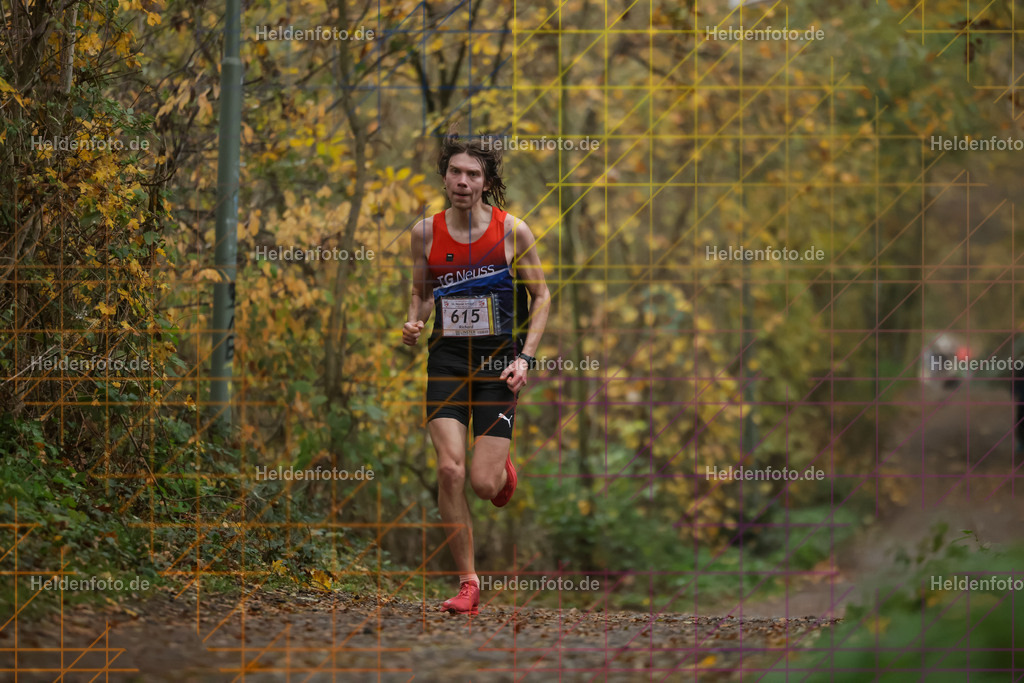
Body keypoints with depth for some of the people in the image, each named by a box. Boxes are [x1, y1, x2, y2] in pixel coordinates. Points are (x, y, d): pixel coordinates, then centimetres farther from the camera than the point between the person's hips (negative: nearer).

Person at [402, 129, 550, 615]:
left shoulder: (512, 231, -4)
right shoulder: (426, 232, 3)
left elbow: (541, 296, 4)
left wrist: (525, 358, -6)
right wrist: (414, 323, -5)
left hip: (498, 362, -2)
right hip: (446, 358, 2)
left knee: (484, 484, -8)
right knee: (450, 469, -14)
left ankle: (502, 466, 33)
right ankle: (467, 582, -2)